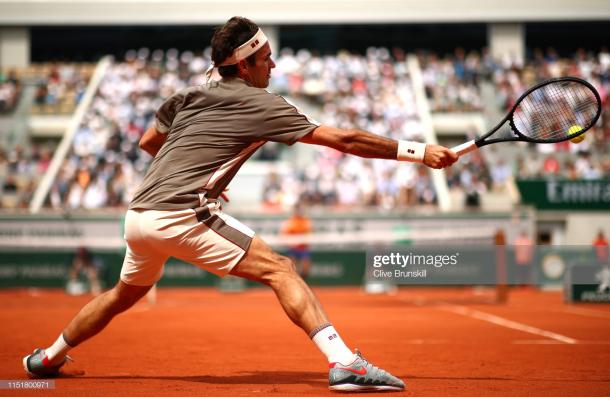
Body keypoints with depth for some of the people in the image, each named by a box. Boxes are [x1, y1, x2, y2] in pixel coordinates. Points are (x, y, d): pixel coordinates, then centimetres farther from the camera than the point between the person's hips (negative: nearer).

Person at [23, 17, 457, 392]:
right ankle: (345, 363, -28)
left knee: (126, 293, 31)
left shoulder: (189, 96, 17)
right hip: (182, 217, -8)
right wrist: (418, 151, -3)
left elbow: (148, 142, 32)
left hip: (139, 214, 8)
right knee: (279, 269, -12)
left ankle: (49, 357, 45)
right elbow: (344, 140, -5)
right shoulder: (262, 105, -2)